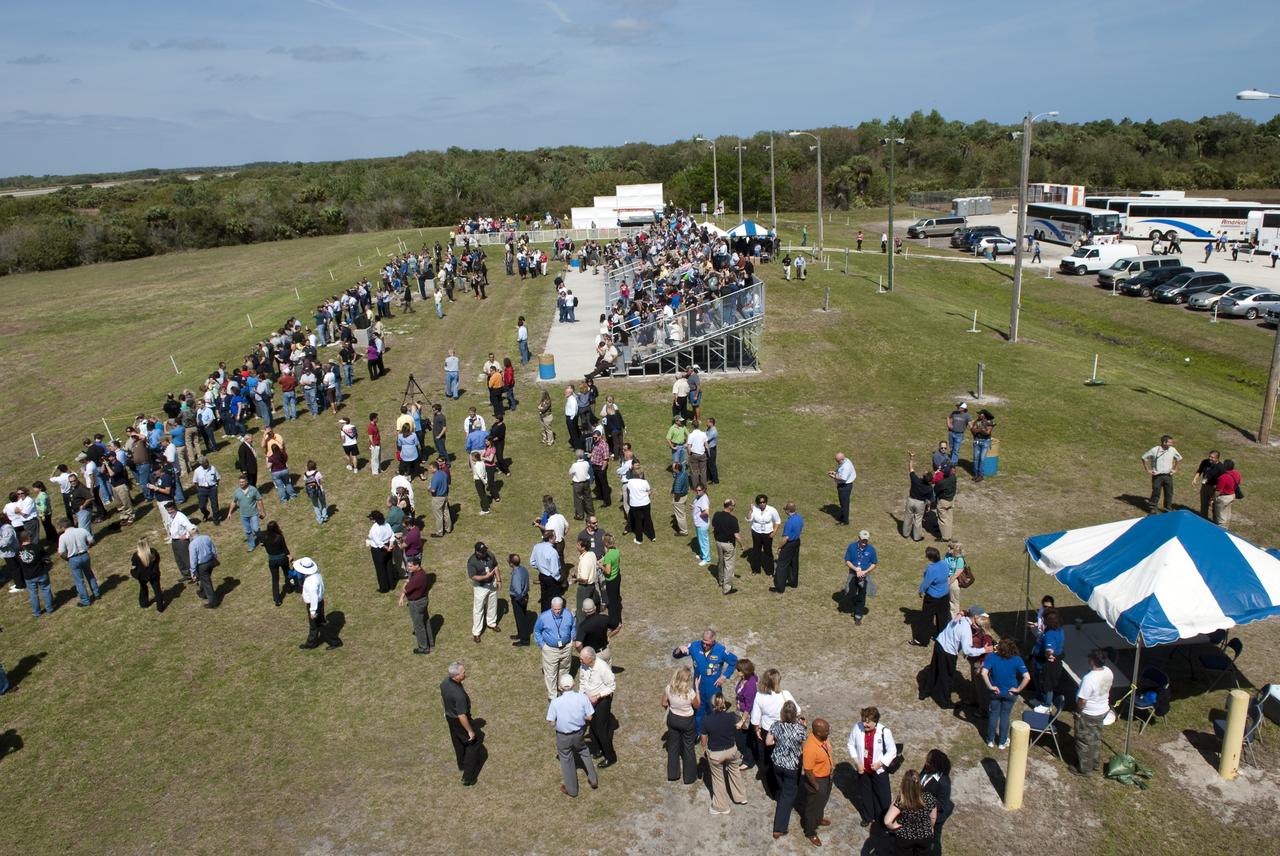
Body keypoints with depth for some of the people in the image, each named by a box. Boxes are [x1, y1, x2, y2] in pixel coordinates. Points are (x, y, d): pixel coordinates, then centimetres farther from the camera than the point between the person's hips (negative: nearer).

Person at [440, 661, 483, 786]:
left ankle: (462, 764, 55)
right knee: (475, 739, 15)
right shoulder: (459, 694, -41)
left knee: (458, 741, 30)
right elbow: (462, 716, -32)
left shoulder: (445, 682, -16)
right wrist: (470, 731, -19)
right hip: (460, 721, -7)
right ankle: (467, 777, 21)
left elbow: (442, 699, 4)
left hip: (450, 717, 7)